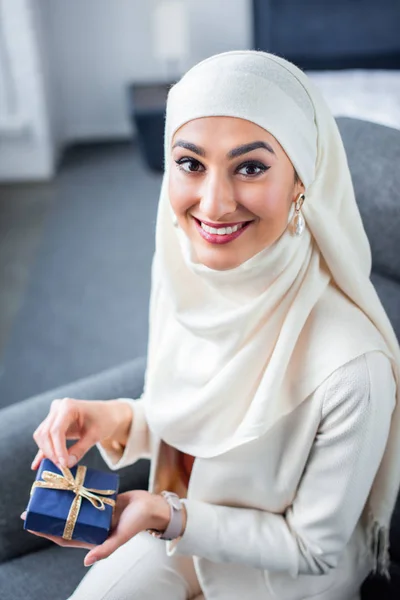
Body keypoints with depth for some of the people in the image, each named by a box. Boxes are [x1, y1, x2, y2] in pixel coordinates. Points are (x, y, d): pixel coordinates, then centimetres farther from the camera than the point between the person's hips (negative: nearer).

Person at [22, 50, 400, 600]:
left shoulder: (354, 367, -35)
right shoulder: (179, 269, -16)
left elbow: (314, 548, -19)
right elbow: (187, 417, 1)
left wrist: (166, 515, -27)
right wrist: (119, 419, -19)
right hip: (181, 522, 4)